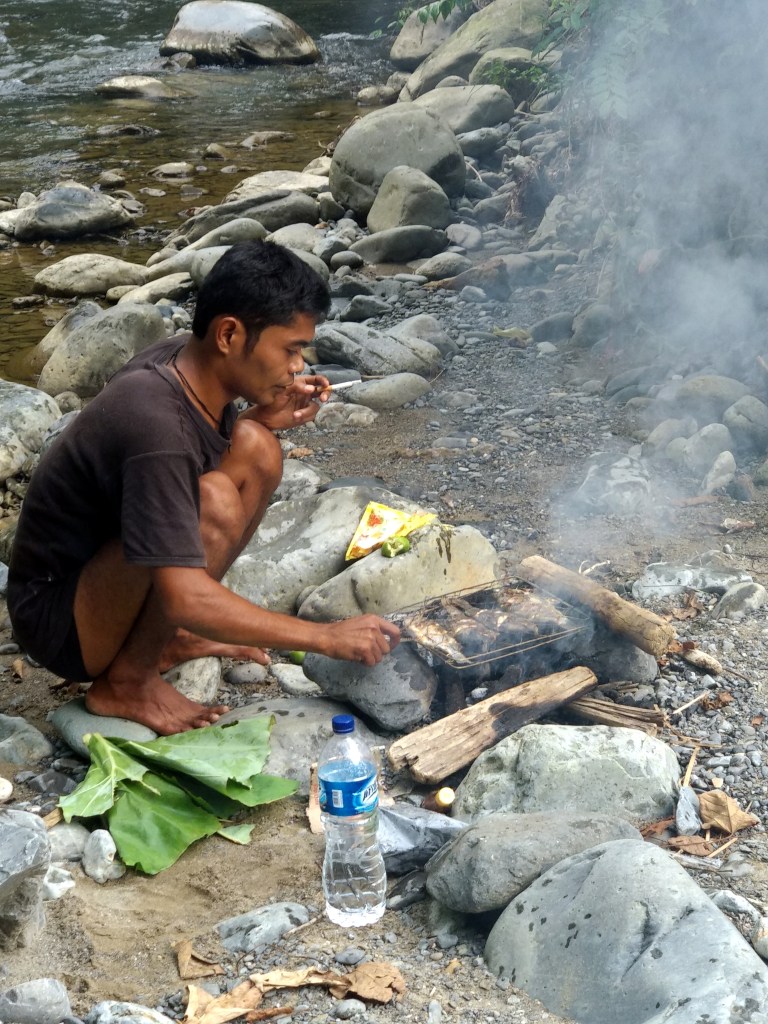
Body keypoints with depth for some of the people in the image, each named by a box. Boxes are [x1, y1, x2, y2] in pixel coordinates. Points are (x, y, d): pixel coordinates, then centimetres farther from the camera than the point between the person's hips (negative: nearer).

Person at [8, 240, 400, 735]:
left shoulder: (187, 359, -8)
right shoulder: (156, 420, -33)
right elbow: (184, 598, -37)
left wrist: (265, 418, -5)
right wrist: (326, 637, -29)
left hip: (110, 562, 9)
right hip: (58, 619, -9)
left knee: (257, 450, -4)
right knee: (214, 501, -32)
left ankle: (170, 637, 6)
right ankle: (125, 682, -11)